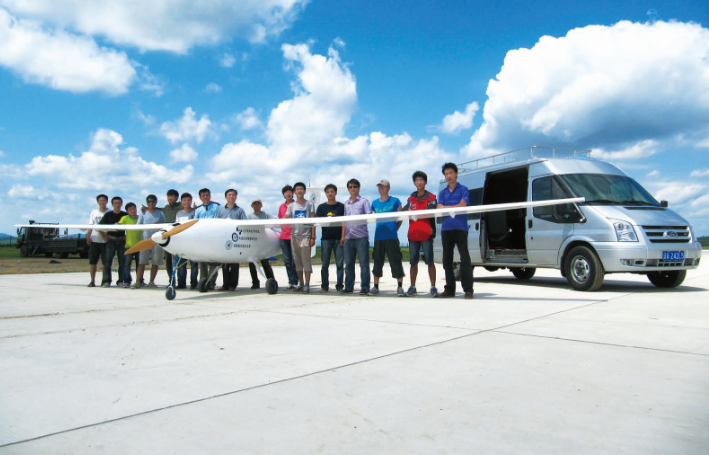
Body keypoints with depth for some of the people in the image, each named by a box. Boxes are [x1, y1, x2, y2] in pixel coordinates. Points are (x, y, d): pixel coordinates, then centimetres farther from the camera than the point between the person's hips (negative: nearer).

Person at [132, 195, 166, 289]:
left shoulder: (160, 213, 11)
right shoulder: (143, 213, 12)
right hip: (146, 239, 0)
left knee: (155, 263, 1)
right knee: (142, 262, -7)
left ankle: (151, 282, 10)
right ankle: (138, 282, -7)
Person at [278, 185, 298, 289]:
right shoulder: (282, 206, 13)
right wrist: (283, 228, 9)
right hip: (283, 236, 5)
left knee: (294, 260, -6)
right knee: (287, 261, 6)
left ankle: (294, 282, -2)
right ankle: (291, 281, 12)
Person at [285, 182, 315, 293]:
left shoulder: (309, 204, 3)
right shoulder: (291, 206, 12)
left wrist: (313, 237, -7)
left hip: (305, 236, -4)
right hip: (294, 236, 4)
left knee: (306, 260, -8)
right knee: (297, 261, 8)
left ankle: (307, 285, -5)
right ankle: (301, 284, 16)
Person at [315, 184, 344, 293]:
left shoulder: (341, 206, 7)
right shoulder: (321, 207, 10)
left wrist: (344, 237, -2)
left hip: (339, 238, -1)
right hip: (326, 238, 1)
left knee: (340, 264, 0)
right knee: (325, 264, 5)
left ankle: (339, 285, 7)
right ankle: (324, 285, 12)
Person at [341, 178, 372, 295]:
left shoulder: (364, 201, 3)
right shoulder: (346, 204, 18)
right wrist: (343, 236, 14)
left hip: (361, 237, -5)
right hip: (348, 237, 5)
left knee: (364, 263, -2)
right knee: (348, 264, 8)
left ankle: (365, 287, 3)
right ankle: (349, 287, 15)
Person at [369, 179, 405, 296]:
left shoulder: (395, 201, 1)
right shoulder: (375, 203, 12)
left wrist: (394, 229, 1)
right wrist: (382, 229, 10)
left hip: (392, 237, -4)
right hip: (378, 237, 4)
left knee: (396, 262, -3)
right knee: (377, 262, 8)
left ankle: (400, 287, 6)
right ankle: (376, 287, 16)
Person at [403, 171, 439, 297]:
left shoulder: (431, 197, 4)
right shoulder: (411, 199, 17)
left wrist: (414, 212, -21)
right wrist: (406, 212, -16)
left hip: (426, 234, -4)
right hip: (413, 234, 4)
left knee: (429, 261, -4)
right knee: (413, 262, 7)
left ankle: (433, 287, 2)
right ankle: (412, 287, 13)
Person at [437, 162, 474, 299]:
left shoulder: (463, 189, 6)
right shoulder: (442, 193, 17)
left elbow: (463, 205, -8)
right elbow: (439, 208, 4)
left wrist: (446, 207, -4)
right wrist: (454, 208, -13)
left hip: (460, 228, -4)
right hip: (446, 229, 5)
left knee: (465, 259, -8)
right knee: (447, 260, 6)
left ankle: (468, 289, -5)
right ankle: (449, 289, 13)